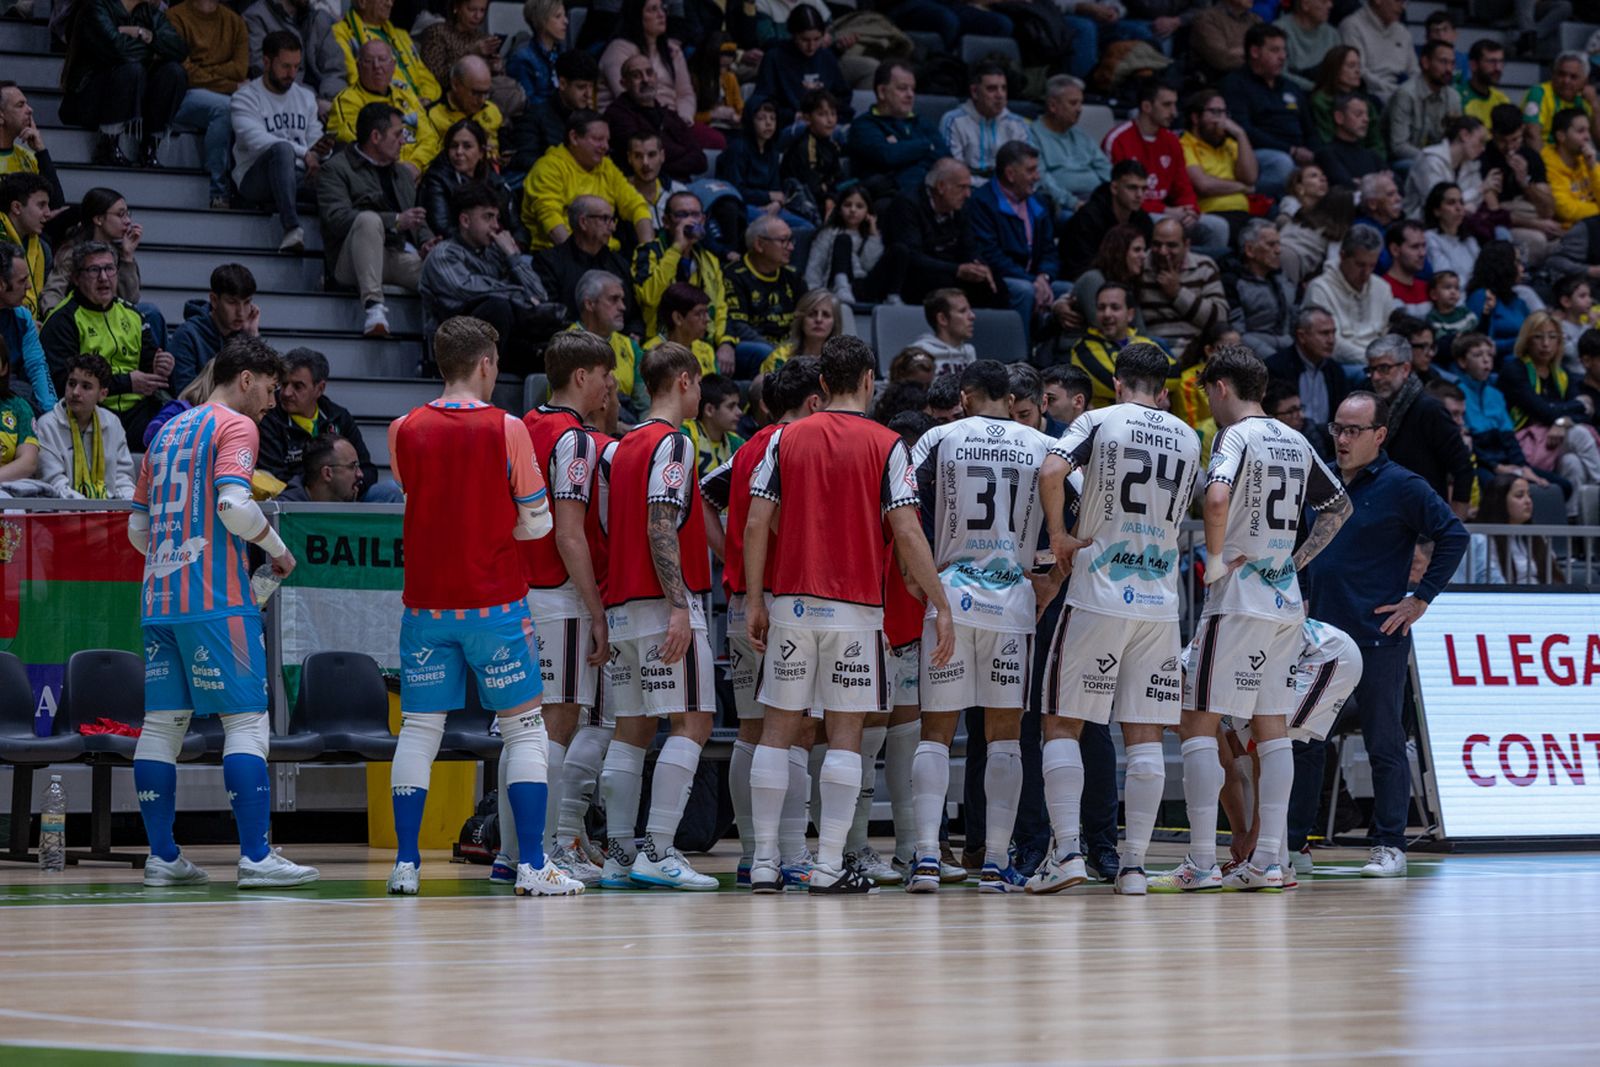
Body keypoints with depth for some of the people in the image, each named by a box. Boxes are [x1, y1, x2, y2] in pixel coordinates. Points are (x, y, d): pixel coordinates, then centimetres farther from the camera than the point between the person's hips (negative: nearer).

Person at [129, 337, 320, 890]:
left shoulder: (166, 432, 20)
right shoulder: (235, 426, -3)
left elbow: (137, 527, 21)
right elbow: (233, 503, -19)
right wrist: (278, 548, -5)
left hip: (158, 598, 8)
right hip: (217, 599, -8)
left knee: (162, 724, 7)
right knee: (246, 721, -6)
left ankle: (162, 856, 6)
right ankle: (255, 856, -11)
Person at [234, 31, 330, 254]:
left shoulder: (306, 98, 21)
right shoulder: (245, 98, 0)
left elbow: (314, 141, 14)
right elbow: (256, 140, -17)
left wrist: (320, 149, -13)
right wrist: (304, 153, -26)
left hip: (300, 178, 5)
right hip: (255, 180, -5)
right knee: (282, 148, -39)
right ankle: (292, 228, -51)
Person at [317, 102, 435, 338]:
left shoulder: (400, 175, 29)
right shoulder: (337, 169, 4)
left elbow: (418, 221, 25)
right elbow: (337, 217, -12)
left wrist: (427, 241, 0)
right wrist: (396, 221, -19)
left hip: (403, 258, 5)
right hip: (354, 263, -5)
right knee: (368, 219, -37)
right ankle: (373, 306, -43)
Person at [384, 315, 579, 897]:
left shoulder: (404, 431, 1)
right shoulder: (506, 429, -7)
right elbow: (536, 522, -2)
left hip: (425, 604, 3)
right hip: (495, 603, -3)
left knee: (418, 729, 9)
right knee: (525, 728, 3)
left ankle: (405, 862, 4)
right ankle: (532, 865, -3)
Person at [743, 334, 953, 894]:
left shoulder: (785, 439, 5)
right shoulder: (887, 446, -2)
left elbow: (756, 524, 0)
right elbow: (907, 533, -9)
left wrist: (754, 602, 6)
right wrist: (940, 605, -5)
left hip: (790, 602, 2)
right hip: (855, 609, -2)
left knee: (777, 731, 8)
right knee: (844, 736, 2)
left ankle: (764, 863, 7)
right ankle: (829, 864, -2)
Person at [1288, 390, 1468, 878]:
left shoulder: (1402, 486, -7)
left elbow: (1454, 536, -10)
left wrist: (1420, 599, -11)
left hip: (1378, 638, -6)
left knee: (1385, 745, 1)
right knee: (1303, 741, 6)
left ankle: (1389, 847, 7)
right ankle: (1293, 845, 12)